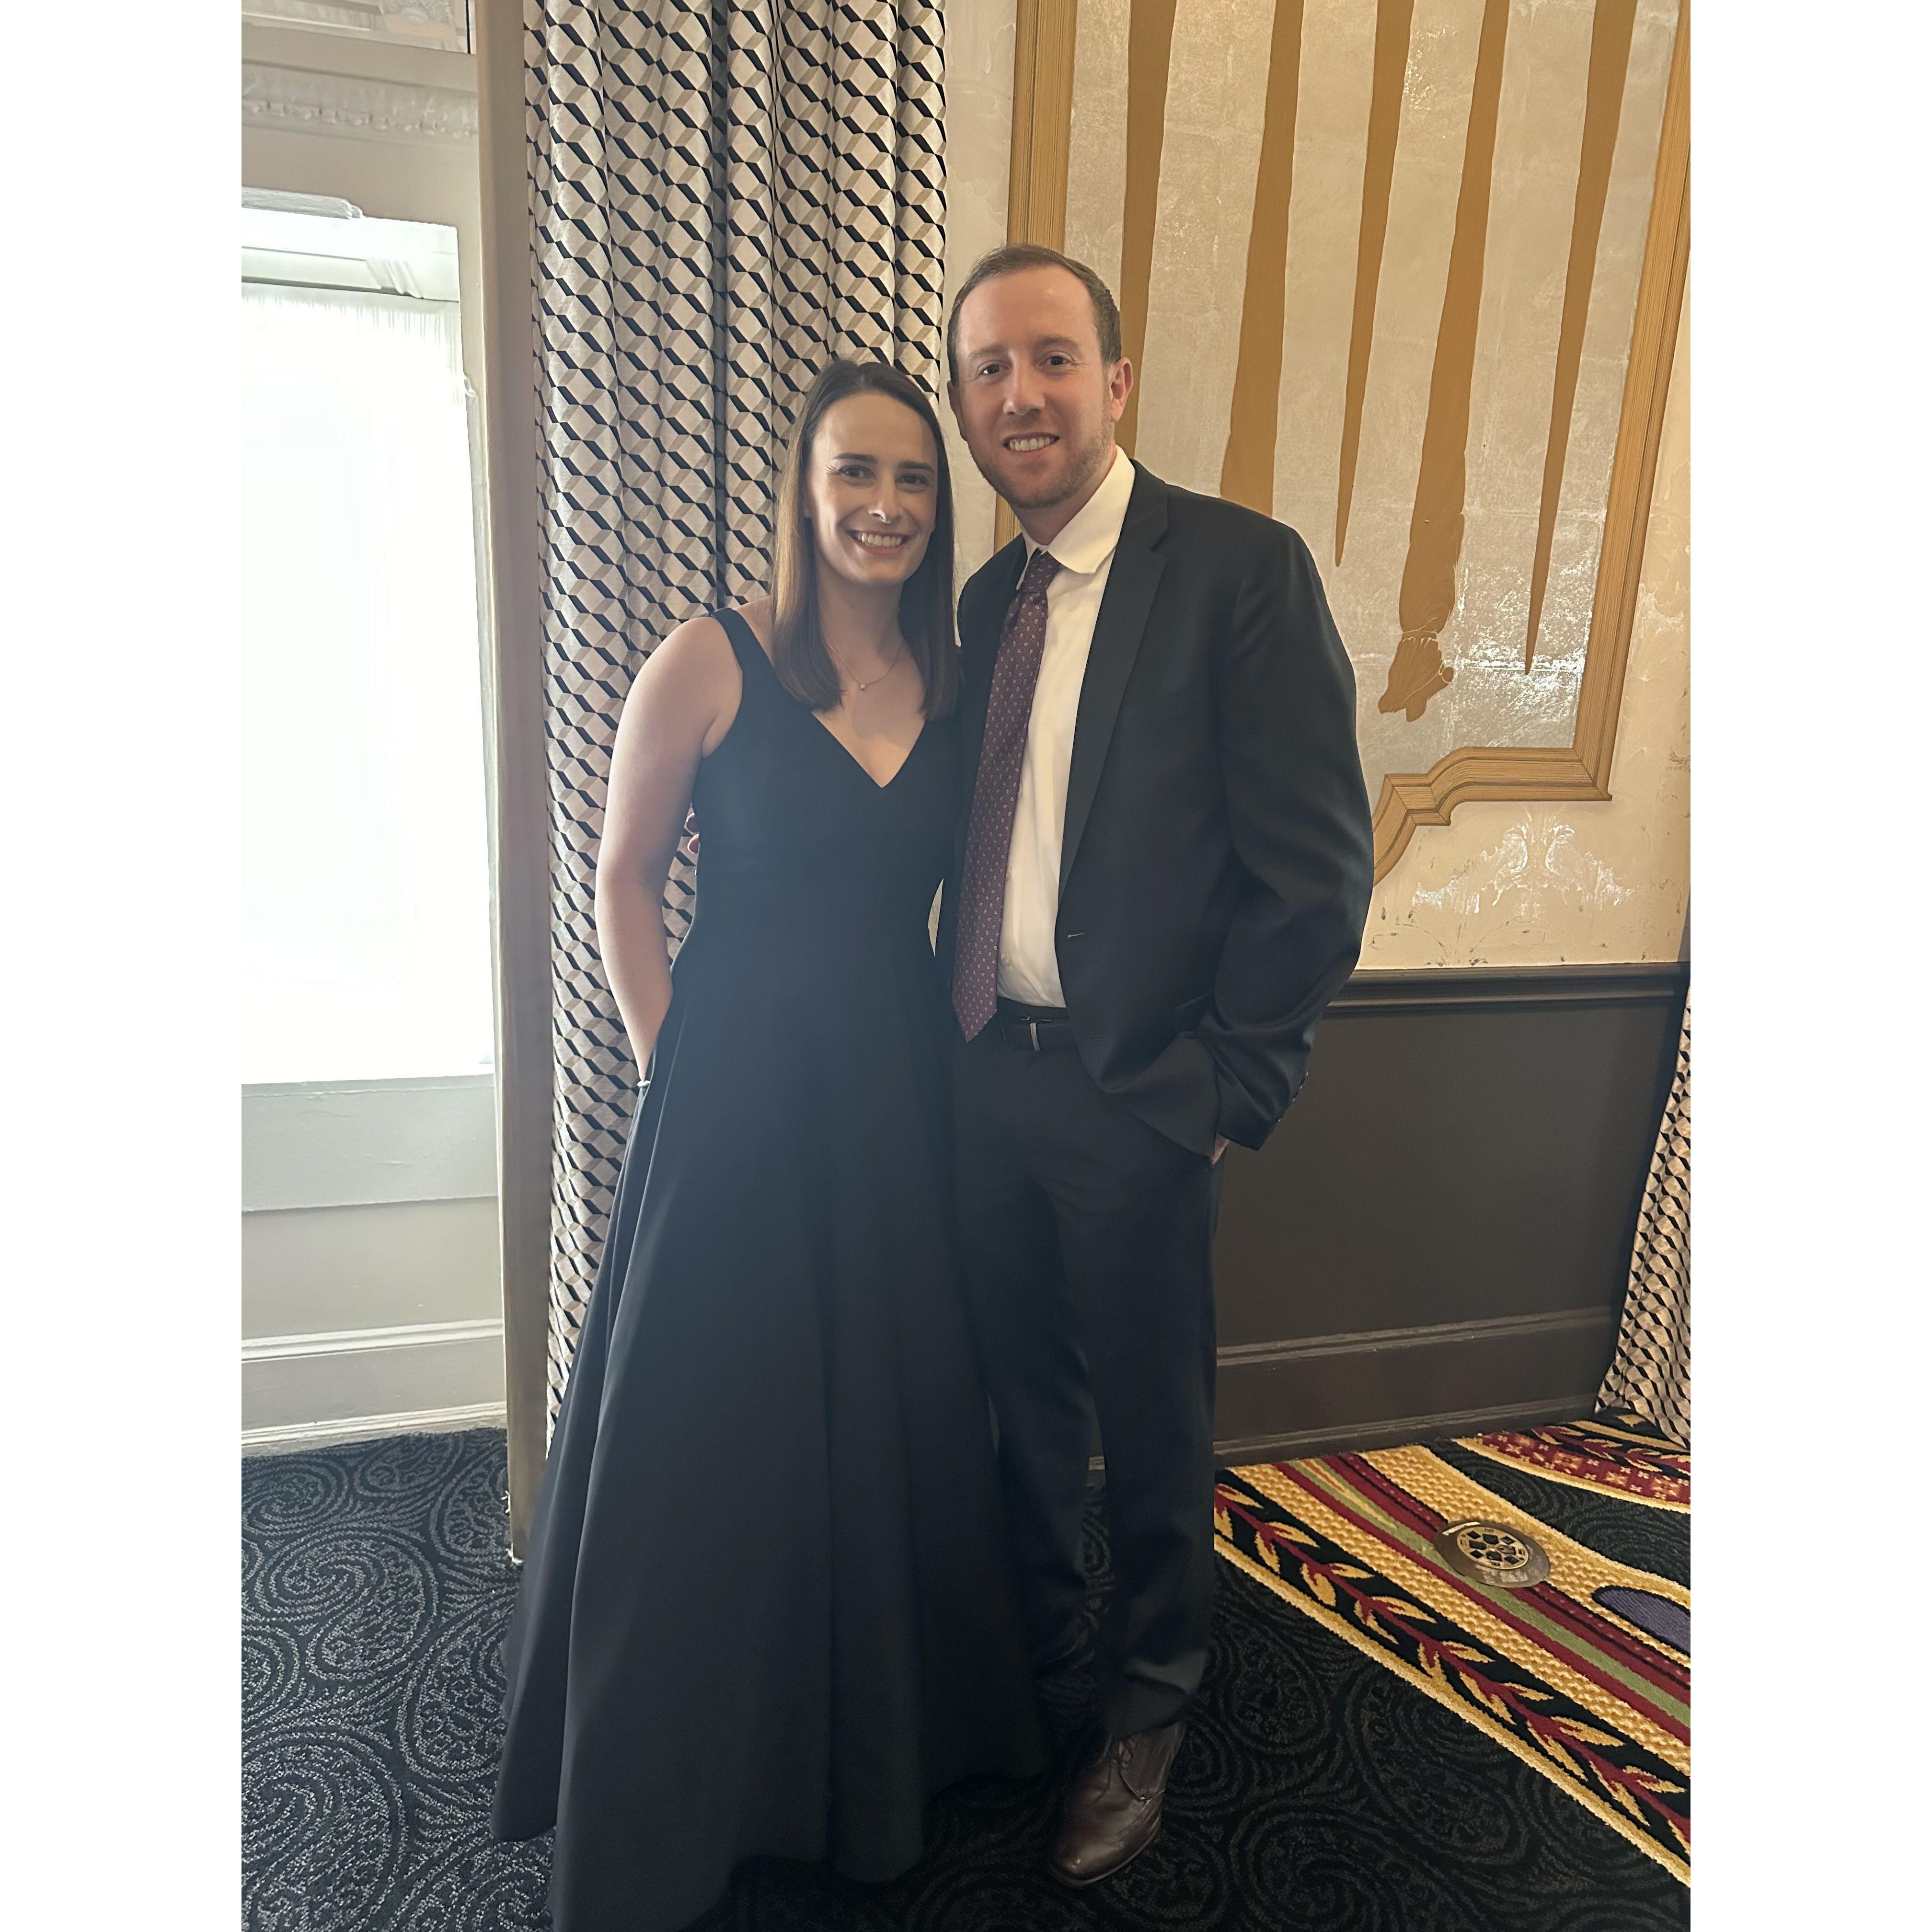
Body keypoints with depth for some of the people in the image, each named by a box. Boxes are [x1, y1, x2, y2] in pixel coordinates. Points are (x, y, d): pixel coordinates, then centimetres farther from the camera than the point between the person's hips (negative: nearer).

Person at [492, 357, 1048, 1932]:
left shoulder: (953, 684, 5)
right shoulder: (709, 663, -8)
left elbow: (951, 893, 11)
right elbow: (624, 881, -2)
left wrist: (937, 1044, 4)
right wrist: (674, 1064, -5)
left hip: (899, 1096, 4)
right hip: (737, 1096, -4)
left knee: (891, 1416, 16)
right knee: (710, 1431, 9)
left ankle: (881, 1741, 44)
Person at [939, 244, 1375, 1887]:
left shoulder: (1242, 568, -11)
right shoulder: (990, 600, 10)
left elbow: (1316, 864, -14)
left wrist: (1224, 1088, -13)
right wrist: (961, 1027, 7)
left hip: (1138, 1094, -5)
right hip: (990, 1074, 6)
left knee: (1154, 1424, 13)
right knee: (1025, 1391, 21)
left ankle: (1149, 1712, 38)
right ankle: (1038, 1634, 46)